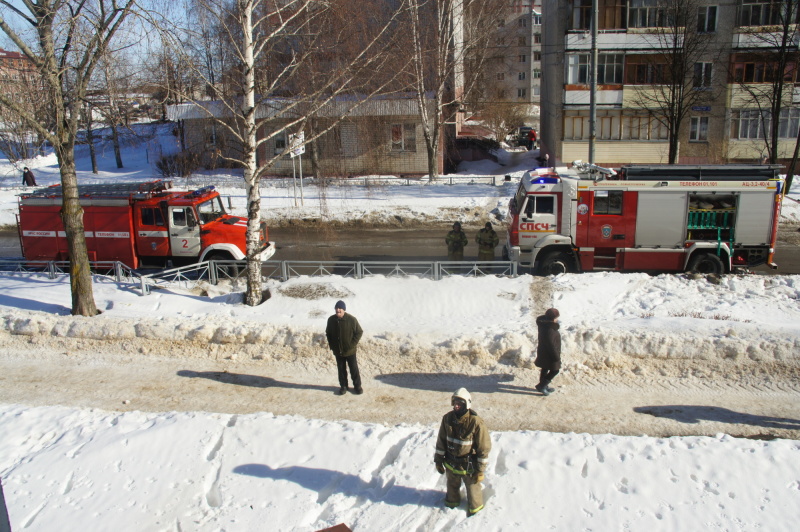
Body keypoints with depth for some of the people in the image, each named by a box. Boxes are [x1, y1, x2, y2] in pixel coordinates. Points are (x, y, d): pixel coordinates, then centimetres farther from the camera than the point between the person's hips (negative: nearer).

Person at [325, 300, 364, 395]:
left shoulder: (351, 319, -15)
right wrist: (331, 345, 3)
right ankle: (343, 386, 26)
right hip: (338, 351, 3)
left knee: (354, 369, 6)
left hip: (350, 351, -3)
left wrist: (353, 344, -12)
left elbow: (359, 332, -6)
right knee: (341, 369, 13)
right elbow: (328, 333, 12)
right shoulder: (331, 320, -4)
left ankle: (357, 386, 20)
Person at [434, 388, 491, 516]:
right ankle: (452, 501, 55)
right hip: (451, 463, 4)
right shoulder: (447, 418, -11)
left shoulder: (476, 422, -25)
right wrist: (438, 460, 6)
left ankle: (475, 508, 45)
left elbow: (484, 447, -17)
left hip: (469, 466, -4)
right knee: (452, 486, 27)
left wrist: (480, 470, -12)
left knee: (472, 488, 18)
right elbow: (441, 441, 2)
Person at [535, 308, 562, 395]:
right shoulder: (549, 330, -32)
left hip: (544, 352, 10)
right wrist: (556, 357, -17)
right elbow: (551, 345, -27)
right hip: (549, 354, -10)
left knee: (545, 369, 22)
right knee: (554, 370, 4)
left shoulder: (544, 324, -1)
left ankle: (544, 386, 38)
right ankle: (541, 386, 9)